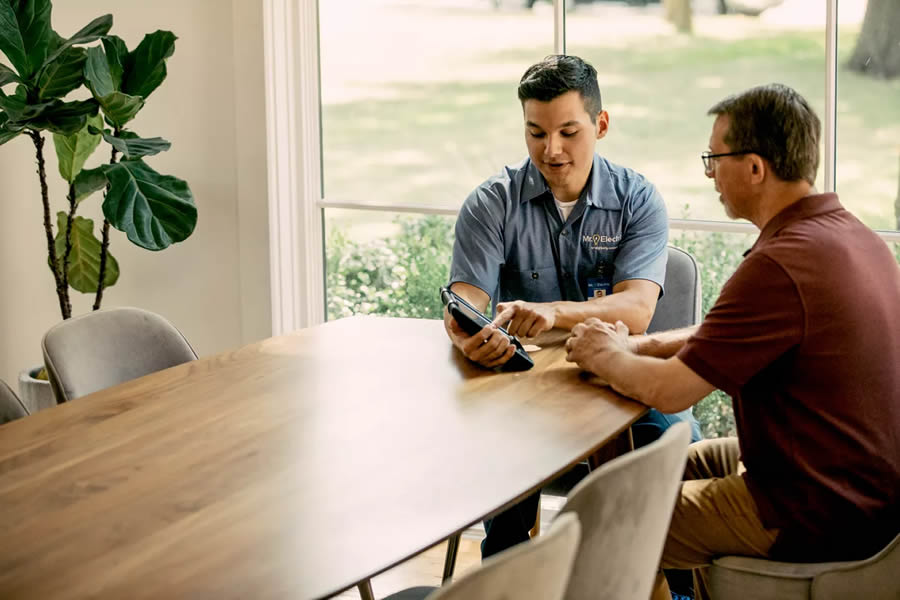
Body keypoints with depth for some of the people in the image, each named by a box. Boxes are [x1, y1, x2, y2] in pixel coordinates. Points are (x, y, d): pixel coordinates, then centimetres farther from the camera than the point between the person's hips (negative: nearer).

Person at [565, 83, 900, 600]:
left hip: (815, 518, -9)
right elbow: (724, 336, 16)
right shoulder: (855, 235, 4)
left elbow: (668, 392, -21)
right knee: (688, 464, 29)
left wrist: (605, 356, -1)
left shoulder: (780, 266, -27)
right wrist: (636, 345, 5)